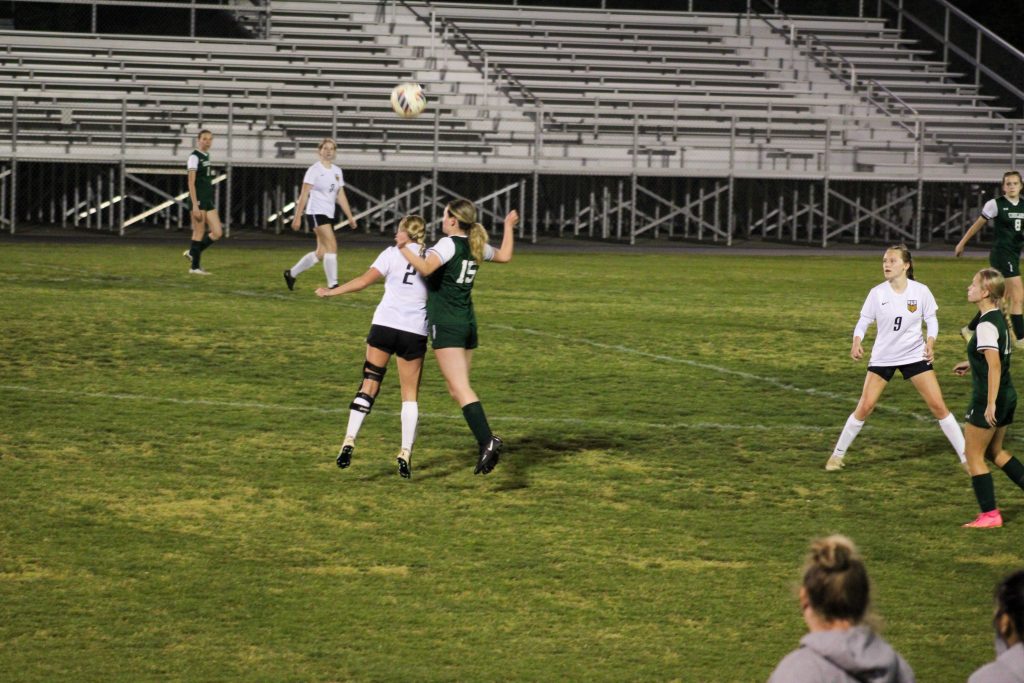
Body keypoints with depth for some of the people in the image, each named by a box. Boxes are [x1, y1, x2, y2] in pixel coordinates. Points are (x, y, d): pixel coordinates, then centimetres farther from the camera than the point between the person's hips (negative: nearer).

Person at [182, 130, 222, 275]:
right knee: (199, 234, -4)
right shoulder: (194, 157, -10)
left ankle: (192, 253, 18)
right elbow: (191, 183, -15)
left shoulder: (206, 156, 15)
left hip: (208, 201, 8)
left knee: (217, 233, 4)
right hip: (198, 200, -8)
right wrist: (195, 205, -20)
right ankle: (194, 267, 4)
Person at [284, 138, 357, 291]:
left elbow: (341, 196, 15)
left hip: (329, 215, 8)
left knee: (321, 253, 8)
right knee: (332, 246, -18)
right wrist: (297, 216, -14)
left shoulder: (337, 171, 12)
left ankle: (291, 273, 25)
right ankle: (333, 284, -17)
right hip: (316, 213, -8)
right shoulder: (314, 170, -8)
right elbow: (304, 195, -10)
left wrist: (350, 217, 10)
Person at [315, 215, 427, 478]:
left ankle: (350, 440, -8)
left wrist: (332, 292, 2)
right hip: (415, 331, 1)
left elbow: (364, 280, -5)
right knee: (410, 394, 8)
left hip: (385, 324, -1)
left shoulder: (393, 253, 3)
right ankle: (406, 452, 1)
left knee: (369, 383, 4)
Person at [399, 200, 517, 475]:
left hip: (446, 325, -8)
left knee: (461, 389, -14)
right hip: (468, 323, 8)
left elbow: (426, 268, -29)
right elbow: (504, 255, 28)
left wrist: (404, 249, -15)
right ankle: (487, 441, 6)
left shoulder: (448, 244, -13)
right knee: (456, 388, 15)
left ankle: (487, 440, -27)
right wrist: (509, 227, 41)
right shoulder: (477, 246, 9)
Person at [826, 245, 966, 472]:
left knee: (938, 405, -4)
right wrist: (857, 342, -21)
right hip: (882, 357, 0)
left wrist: (930, 341, -15)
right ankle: (838, 455, 12)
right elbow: (863, 321, -3)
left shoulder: (921, 291, -10)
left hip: (915, 355, 0)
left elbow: (931, 319, 2)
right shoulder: (877, 293, -10)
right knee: (864, 407, -4)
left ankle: (965, 456, 6)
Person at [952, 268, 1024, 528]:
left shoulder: (986, 325, -21)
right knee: (995, 451, 23)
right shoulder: (999, 318, 8)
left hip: (987, 401, -9)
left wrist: (990, 404, -28)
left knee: (974, 457, 4)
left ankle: (989, 514, 7)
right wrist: (972, 364, 33)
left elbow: (995, 365, -27)